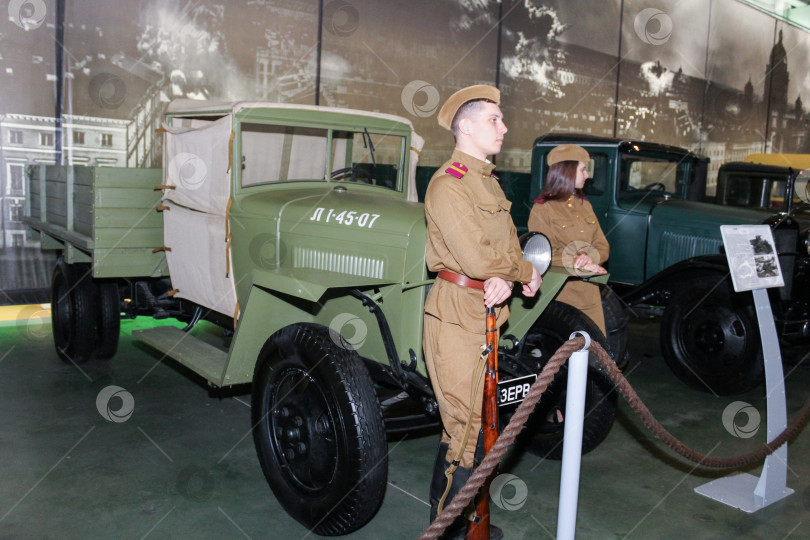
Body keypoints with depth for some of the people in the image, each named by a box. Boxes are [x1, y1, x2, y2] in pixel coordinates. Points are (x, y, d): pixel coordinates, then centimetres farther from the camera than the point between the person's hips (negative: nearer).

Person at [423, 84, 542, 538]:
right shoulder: (447, 185, -13)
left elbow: (509, 245, 11)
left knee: (470, 421, 16)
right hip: (457, 315, -9)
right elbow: (477, 259, -22)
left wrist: (506, 279, -11)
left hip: (488, 313, 9)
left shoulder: (489, 182, 17)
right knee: (466, 429, -3)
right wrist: (526, 272, -6)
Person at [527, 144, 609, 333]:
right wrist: (579, 264, -17)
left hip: (590, 296, 6)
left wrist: (590, 256, -10)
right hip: (560, 297, -6)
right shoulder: (542, 209, -4)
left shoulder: (584, 205, 18)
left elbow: (603, 246, 12)